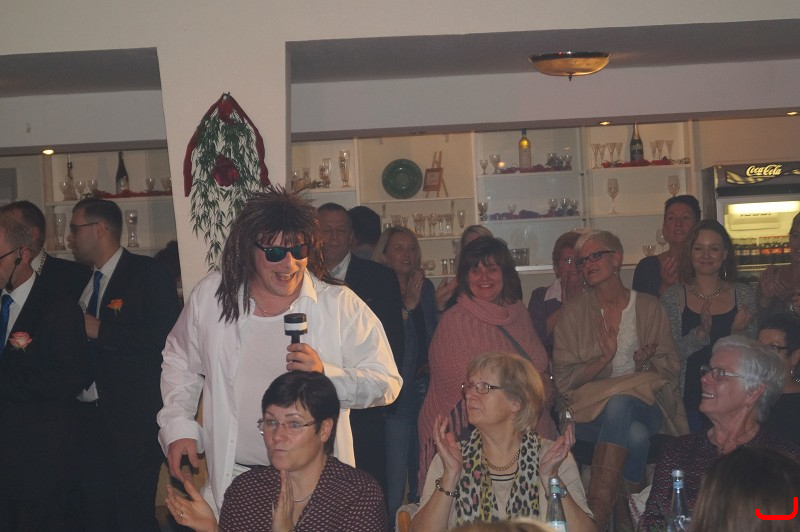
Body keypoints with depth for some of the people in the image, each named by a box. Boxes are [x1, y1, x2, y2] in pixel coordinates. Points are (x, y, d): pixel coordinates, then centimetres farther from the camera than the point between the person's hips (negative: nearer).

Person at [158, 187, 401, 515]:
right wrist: (177, 426, 6)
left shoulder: (342, 305, -9)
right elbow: (180, 363, 15)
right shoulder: (210, 295, -1)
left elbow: (386, 384, -9)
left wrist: (326, 374, -24)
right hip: (232, 478, 2)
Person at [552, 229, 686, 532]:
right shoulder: (573, 312, 7)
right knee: (635, 435, -37)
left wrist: (645, 363, -13)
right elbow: (563, 379, 1)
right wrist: (604, 358, -14)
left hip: (644, 405, 1)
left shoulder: (649, 307, 10)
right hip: (589, 411, 0)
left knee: (619, 405, -38)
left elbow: (671, 368, 9)